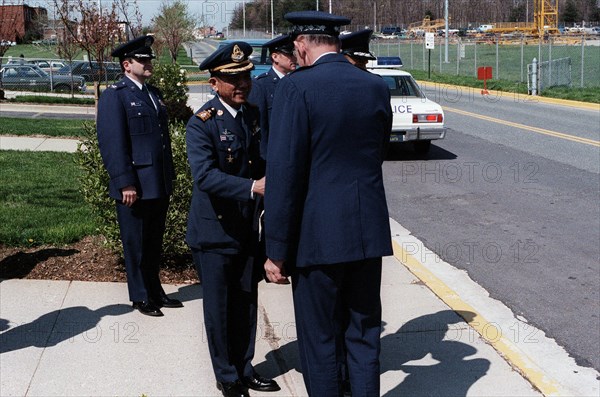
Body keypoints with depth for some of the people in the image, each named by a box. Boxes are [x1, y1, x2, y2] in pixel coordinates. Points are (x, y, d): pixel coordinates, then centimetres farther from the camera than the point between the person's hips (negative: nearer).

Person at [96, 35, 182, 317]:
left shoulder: (153, 93, 16)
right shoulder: (114, 96, -9)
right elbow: (112, 143, -15)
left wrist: (169, 175, 17)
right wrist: (125, 184, -19)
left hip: (159, 185, 7)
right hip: (135, 187, -7)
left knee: (154, 242, 17)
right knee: (136, 244, 6)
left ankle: (155, 291, 30)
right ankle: (140, 297, 20)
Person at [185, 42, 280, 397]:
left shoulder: (254, 115, 5)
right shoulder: (202, 123, -17)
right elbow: (205, 175, -30)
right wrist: (253, 187, -41)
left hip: (247, 228, 6)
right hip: (214, 231, -6)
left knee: (246, 303, 16)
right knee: (219, 308, 6)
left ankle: (245, 368, 33)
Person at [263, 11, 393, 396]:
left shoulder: (297, 87, -11)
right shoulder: (377, 87, 5)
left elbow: (284, 173, -15)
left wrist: (277, 250, -10)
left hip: (320, 235, -5)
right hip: (369, 233, 5)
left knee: (321, 340, 8)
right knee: (364, 336, 15)